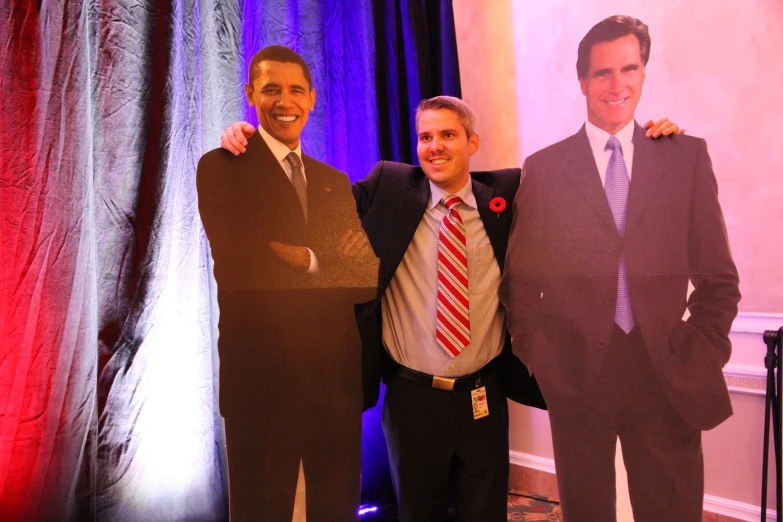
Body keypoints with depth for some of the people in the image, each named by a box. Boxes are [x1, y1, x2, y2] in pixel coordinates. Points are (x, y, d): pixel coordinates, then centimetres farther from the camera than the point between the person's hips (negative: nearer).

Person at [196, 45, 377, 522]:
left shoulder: (334, 181, 13)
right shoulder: (222, 168, -3)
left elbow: (369, 276, 3)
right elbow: (236, 268, -18)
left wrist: (305, 259, -14)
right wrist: (331, 262, -12)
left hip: (338, 375, 5)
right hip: (262, 375, -4)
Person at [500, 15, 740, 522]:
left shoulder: (688, 156, 4)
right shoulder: (542, 168, 2)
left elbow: (718, 276, 5)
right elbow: (520, 280, 4)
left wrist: (700, 357, -3)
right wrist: (540, 357, -3)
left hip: (668, 376, 1)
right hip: (575, 375, 0)